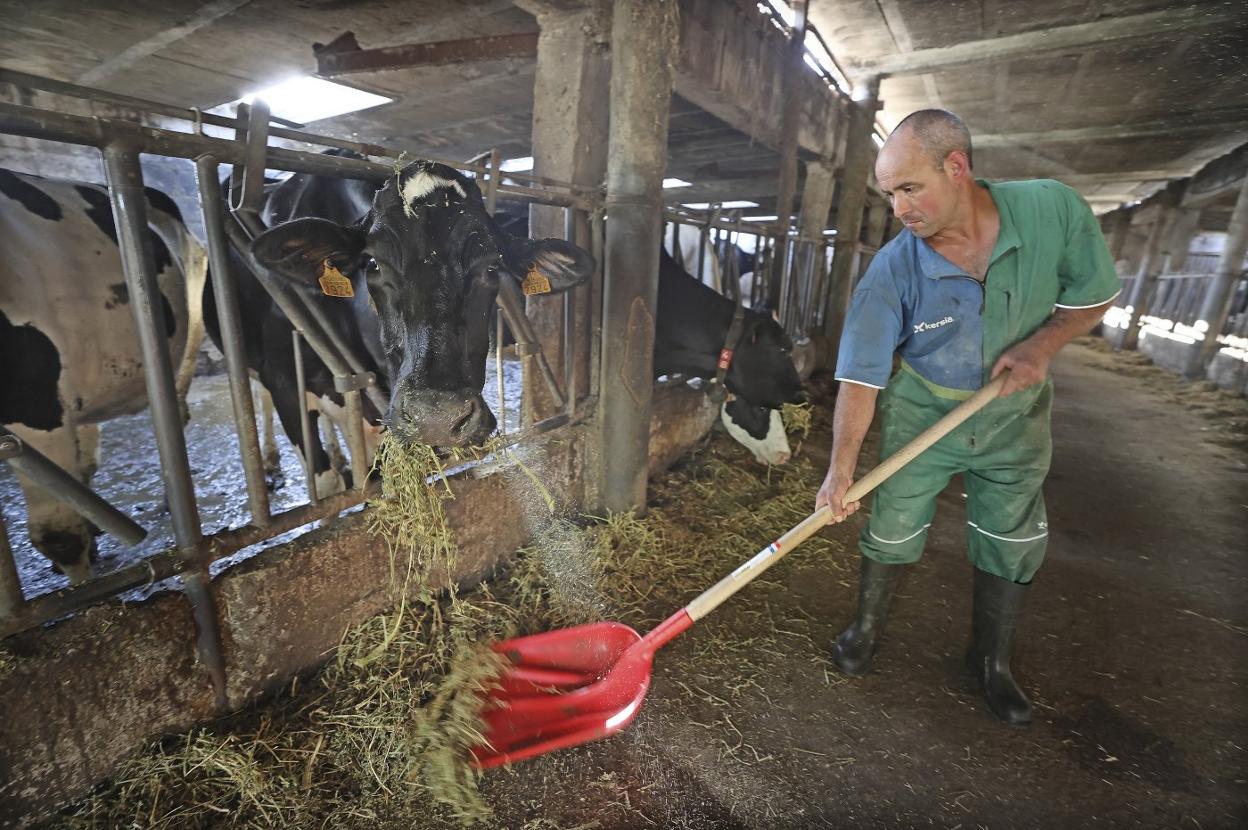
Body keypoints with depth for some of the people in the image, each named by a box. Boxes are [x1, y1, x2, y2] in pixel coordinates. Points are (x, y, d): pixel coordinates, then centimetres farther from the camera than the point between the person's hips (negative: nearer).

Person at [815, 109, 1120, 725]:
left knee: (1012, 547, 12)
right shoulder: (893, 270, -23)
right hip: (921, 414, -2)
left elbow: (1094, 296, -2)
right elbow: (861, 376, -23)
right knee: (891, 533, 6)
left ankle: (991, 662, 36)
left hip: (1014, 417, 3)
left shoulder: (1053, 209, -17)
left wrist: (1041, 343, -22)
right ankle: (866, 627, 35)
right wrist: (841, 468, -29)